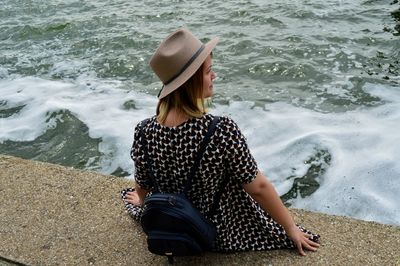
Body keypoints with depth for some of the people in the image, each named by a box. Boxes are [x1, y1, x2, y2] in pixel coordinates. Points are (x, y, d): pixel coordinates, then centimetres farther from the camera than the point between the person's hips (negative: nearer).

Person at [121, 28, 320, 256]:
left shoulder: (144, 132, -22)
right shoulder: (222, 131, -34)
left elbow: (143, 189, -4)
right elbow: (259, 188, -23)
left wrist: (140, 201, 21)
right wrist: (291, 229, -6)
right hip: (217, 232, -3)